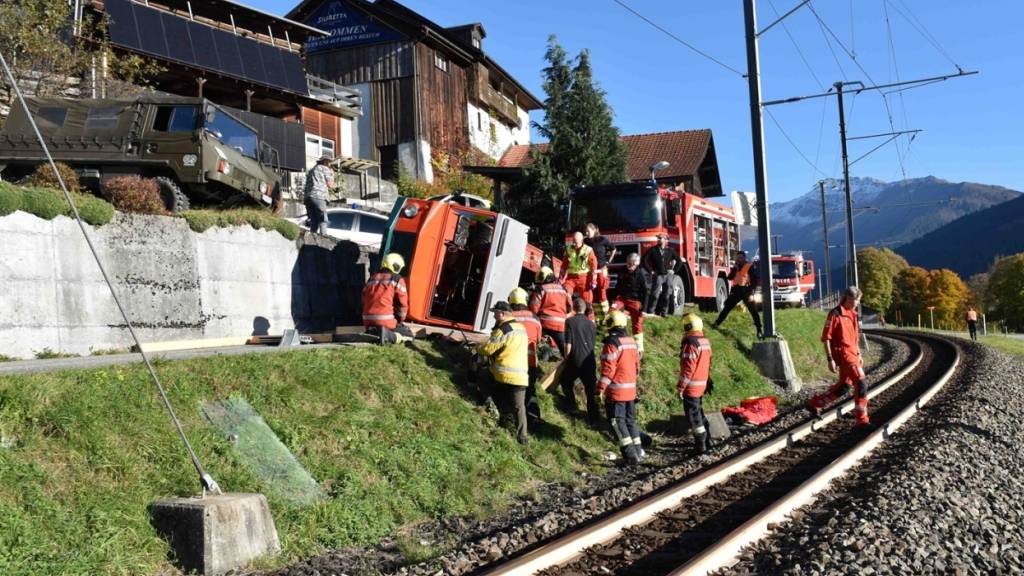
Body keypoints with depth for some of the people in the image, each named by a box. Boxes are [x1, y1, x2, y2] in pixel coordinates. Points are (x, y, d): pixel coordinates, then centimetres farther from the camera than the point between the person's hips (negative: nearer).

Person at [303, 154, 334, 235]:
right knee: (323, 220, -13)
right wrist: (332, 175, 21)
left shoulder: (311, 170, 33)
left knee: (314, 222, 3)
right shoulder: (325, 169, 10)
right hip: (318, 196, -7)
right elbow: (330, 185, 7)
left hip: (307, 197, 7)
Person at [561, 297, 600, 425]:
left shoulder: (570, 321, -6)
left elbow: (568, 344, -8)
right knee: (591, 390, 8)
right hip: (590, 361, 3)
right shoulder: (591, 323, 7)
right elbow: (593, 343, 13)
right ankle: (594, 417, 7)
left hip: (575, 361, -3)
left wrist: (566, 359, 5)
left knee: (566, 381, 23)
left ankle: (571, 405, 24)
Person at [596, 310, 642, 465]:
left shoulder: (612, 342, -15)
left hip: (616, 390, -8)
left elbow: (608, 369, -18)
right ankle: (637, 452, 19)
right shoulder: (631, 341, 10)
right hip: (631, 389, 8)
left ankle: (630, 454, -9)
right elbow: (636, 365, 16)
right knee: (630, 420, 16)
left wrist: (601, 388, -13)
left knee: (617, 421, -4)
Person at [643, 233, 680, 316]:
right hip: (657, 275, -3)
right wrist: (650, 270, -5)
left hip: (668, 275, 3)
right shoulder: (653, 250, 1)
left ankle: (664, 312, 13)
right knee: (655, 294, -11)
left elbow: (678, 260, 16)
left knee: (668, 295, 4)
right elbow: (644, 260, -2)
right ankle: (650, 312, -9)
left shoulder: (670, 251, 9)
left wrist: (673, 270, 6)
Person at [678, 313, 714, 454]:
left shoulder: (690, 343, -19)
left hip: (691, 386, -9)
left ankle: (700, 445, 3)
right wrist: (708, 381, 24)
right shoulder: (706, 342, 9)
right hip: (702, 384, 9)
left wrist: (680, 387, -16)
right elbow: (707, 364, 17)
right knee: (699, 413, 20)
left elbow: (688, 368, -21)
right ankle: (707, 441, 27)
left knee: (694, 416, -1)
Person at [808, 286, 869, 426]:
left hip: (852, 354, 9)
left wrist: (859, 355, 22)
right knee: (861, 384, -12)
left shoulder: (852, 314, 13)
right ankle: (862, 419, -4)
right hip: (843, 353, -9)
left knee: (843, 385, 15)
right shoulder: (835, 314, -13)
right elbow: (826, 337, -14)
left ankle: (815, 403, 28)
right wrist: (830, 359, -17)